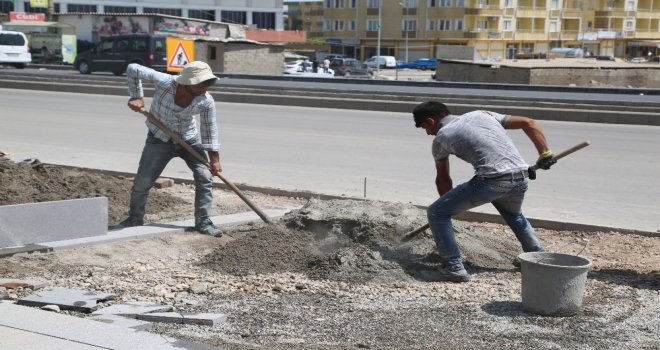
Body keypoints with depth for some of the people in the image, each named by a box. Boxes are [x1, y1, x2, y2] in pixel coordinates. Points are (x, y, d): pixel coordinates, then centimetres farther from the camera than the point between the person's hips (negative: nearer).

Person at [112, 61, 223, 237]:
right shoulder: (165, 82, -29)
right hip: (159, 139, -1)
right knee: (142, 182, 1)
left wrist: (214, 158, -9)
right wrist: (136, 96, -18)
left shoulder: (206, 101, -22)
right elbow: (133, 69, -18)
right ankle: (135, 218, 24)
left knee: (205, 177, -10)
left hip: (189, 140, 1)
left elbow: (209, 130, -8)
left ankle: (203, 221, 2)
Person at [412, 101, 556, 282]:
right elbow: (529, 123, 21)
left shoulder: (441, 137, 13)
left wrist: (451, 205, 40)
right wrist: (545, 153, 19)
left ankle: (454, 268, 4)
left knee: (436, 213, 7)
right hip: (521, 178, 6)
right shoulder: (481, 114, 26)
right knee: (514, 215, 39)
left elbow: (443, 179, 26)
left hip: (491, 180, -6)